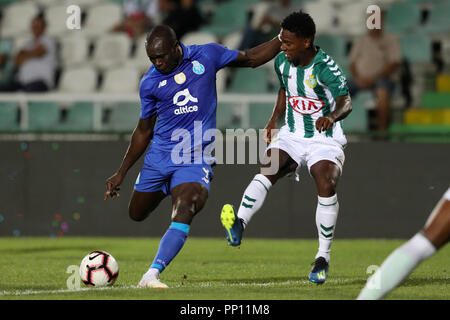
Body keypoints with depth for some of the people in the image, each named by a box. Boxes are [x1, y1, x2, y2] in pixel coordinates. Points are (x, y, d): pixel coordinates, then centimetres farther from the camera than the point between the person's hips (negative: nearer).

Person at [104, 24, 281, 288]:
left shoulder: (206, 56, -2)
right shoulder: (150, 83, 2)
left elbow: (250, 59, 14)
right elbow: (144, 131, 13)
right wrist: (121, 173, 14)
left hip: (195, 158, -3)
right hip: (159, 156, 3)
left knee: (183, 214, -26)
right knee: (137, 215, 13)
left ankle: (151, 276, -33)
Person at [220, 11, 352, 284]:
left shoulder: (326, 67, -19)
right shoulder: (283, 62, 1)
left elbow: (346, 103, -30)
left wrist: (332, 116, -51)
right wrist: (275, 118, 9)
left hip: (325, 140, -5)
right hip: (292, 136, 5)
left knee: (326, 185, -26)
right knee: (268, 169, -24)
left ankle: (323, 258, -12)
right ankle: (239, 225, -41)